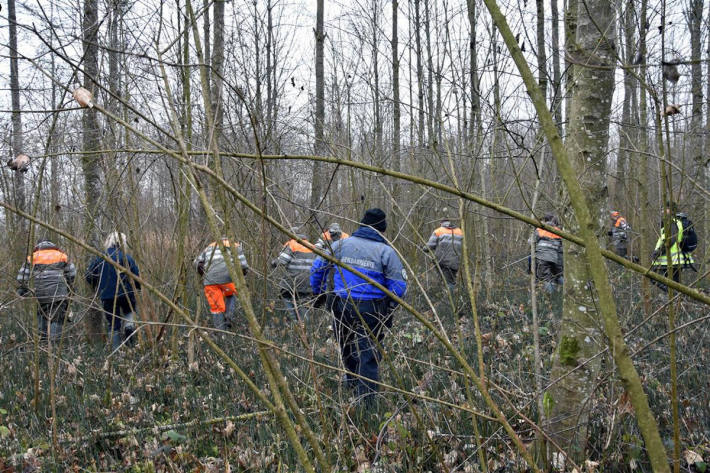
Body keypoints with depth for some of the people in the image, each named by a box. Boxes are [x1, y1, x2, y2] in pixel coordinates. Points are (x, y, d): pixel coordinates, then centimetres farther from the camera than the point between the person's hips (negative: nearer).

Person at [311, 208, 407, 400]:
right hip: (371, 310, -3)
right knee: (369, 353, 4)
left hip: (342, 306, 3)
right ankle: (366, 395, 3)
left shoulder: (340, 244, 4)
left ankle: (352, 378, 43)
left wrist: (318, 292, 25)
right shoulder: (386, 251, -5)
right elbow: (399, 285, -7)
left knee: (347, 347, 23)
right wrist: (390, 309, 7)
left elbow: (318, 267, 13)